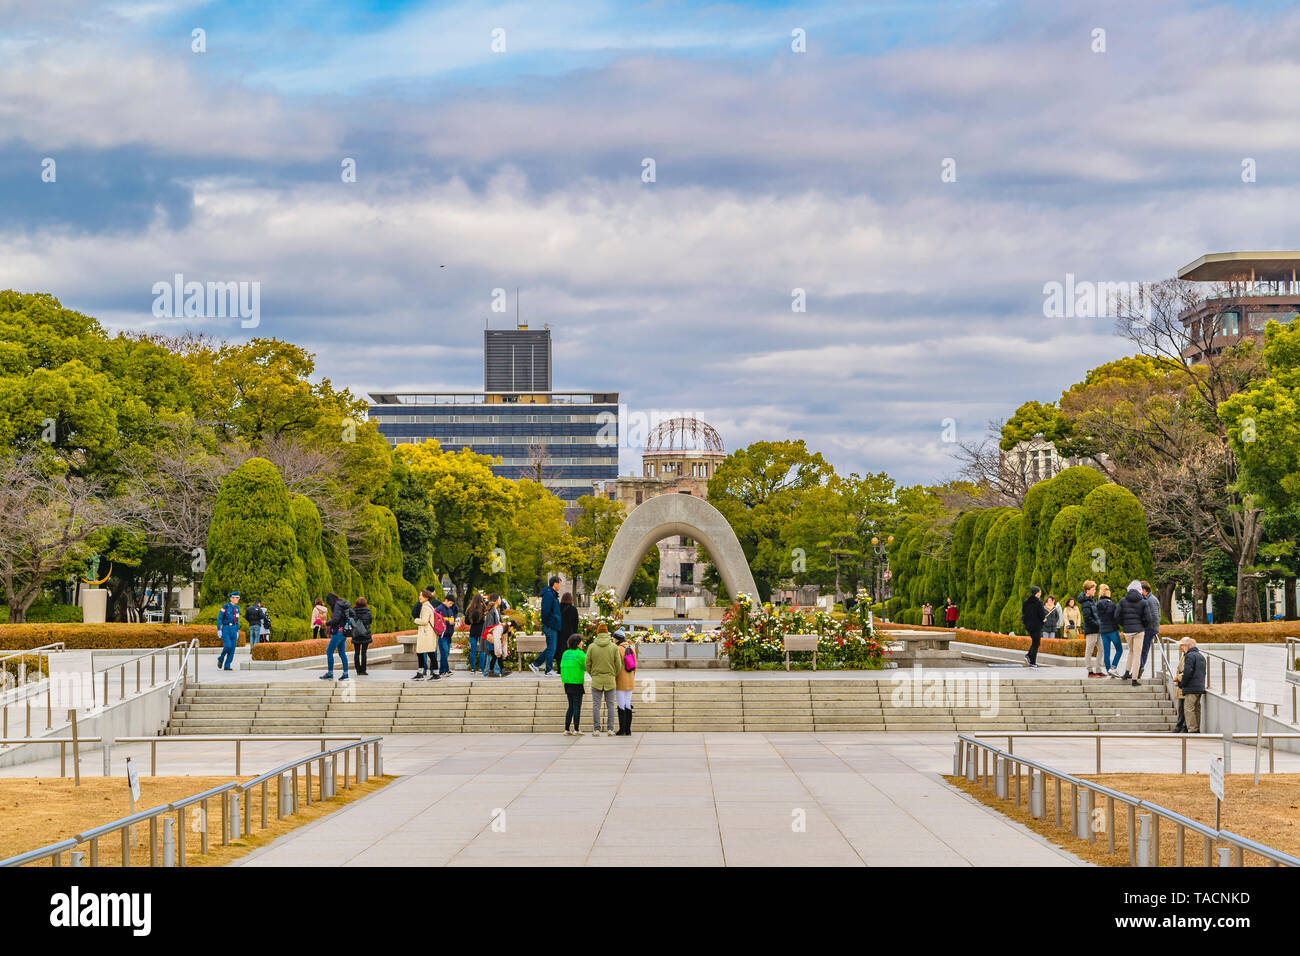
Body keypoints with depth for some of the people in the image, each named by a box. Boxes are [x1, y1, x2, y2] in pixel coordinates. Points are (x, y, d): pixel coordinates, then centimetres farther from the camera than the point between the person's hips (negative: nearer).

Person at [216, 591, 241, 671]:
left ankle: (227, 666, 4)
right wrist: (219, 630, -14)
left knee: (232, 648, -2)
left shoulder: (236, 607, 11)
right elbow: (219, 618, -8)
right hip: (226, 629, -5)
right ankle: (221, 658, 8)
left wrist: (237, 632, 14)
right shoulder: (225, 606, -8)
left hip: (233, 629, 5)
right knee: (228, 646, -19)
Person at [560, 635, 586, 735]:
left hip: (567, 683, 7)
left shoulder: (565, 654, 8)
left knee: (571, 707, 13)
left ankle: (567, 729, 9)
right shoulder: (580, 654, -12)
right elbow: (587, 666, -7)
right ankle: (576, 730, 0)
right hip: (577, 683, -7)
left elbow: (562, 667, 9)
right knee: (577, 707, 0)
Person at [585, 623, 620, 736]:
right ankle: (610, 729, 4)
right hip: (610, 680, 1)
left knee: (596, 705, 3)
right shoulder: (614, 647, -3)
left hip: (596, 680, -1)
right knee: (610, 705, 7)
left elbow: (588, 664, -1)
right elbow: (618, 665, -1)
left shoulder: (592, 647, -4)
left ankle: (596, 729, 0)